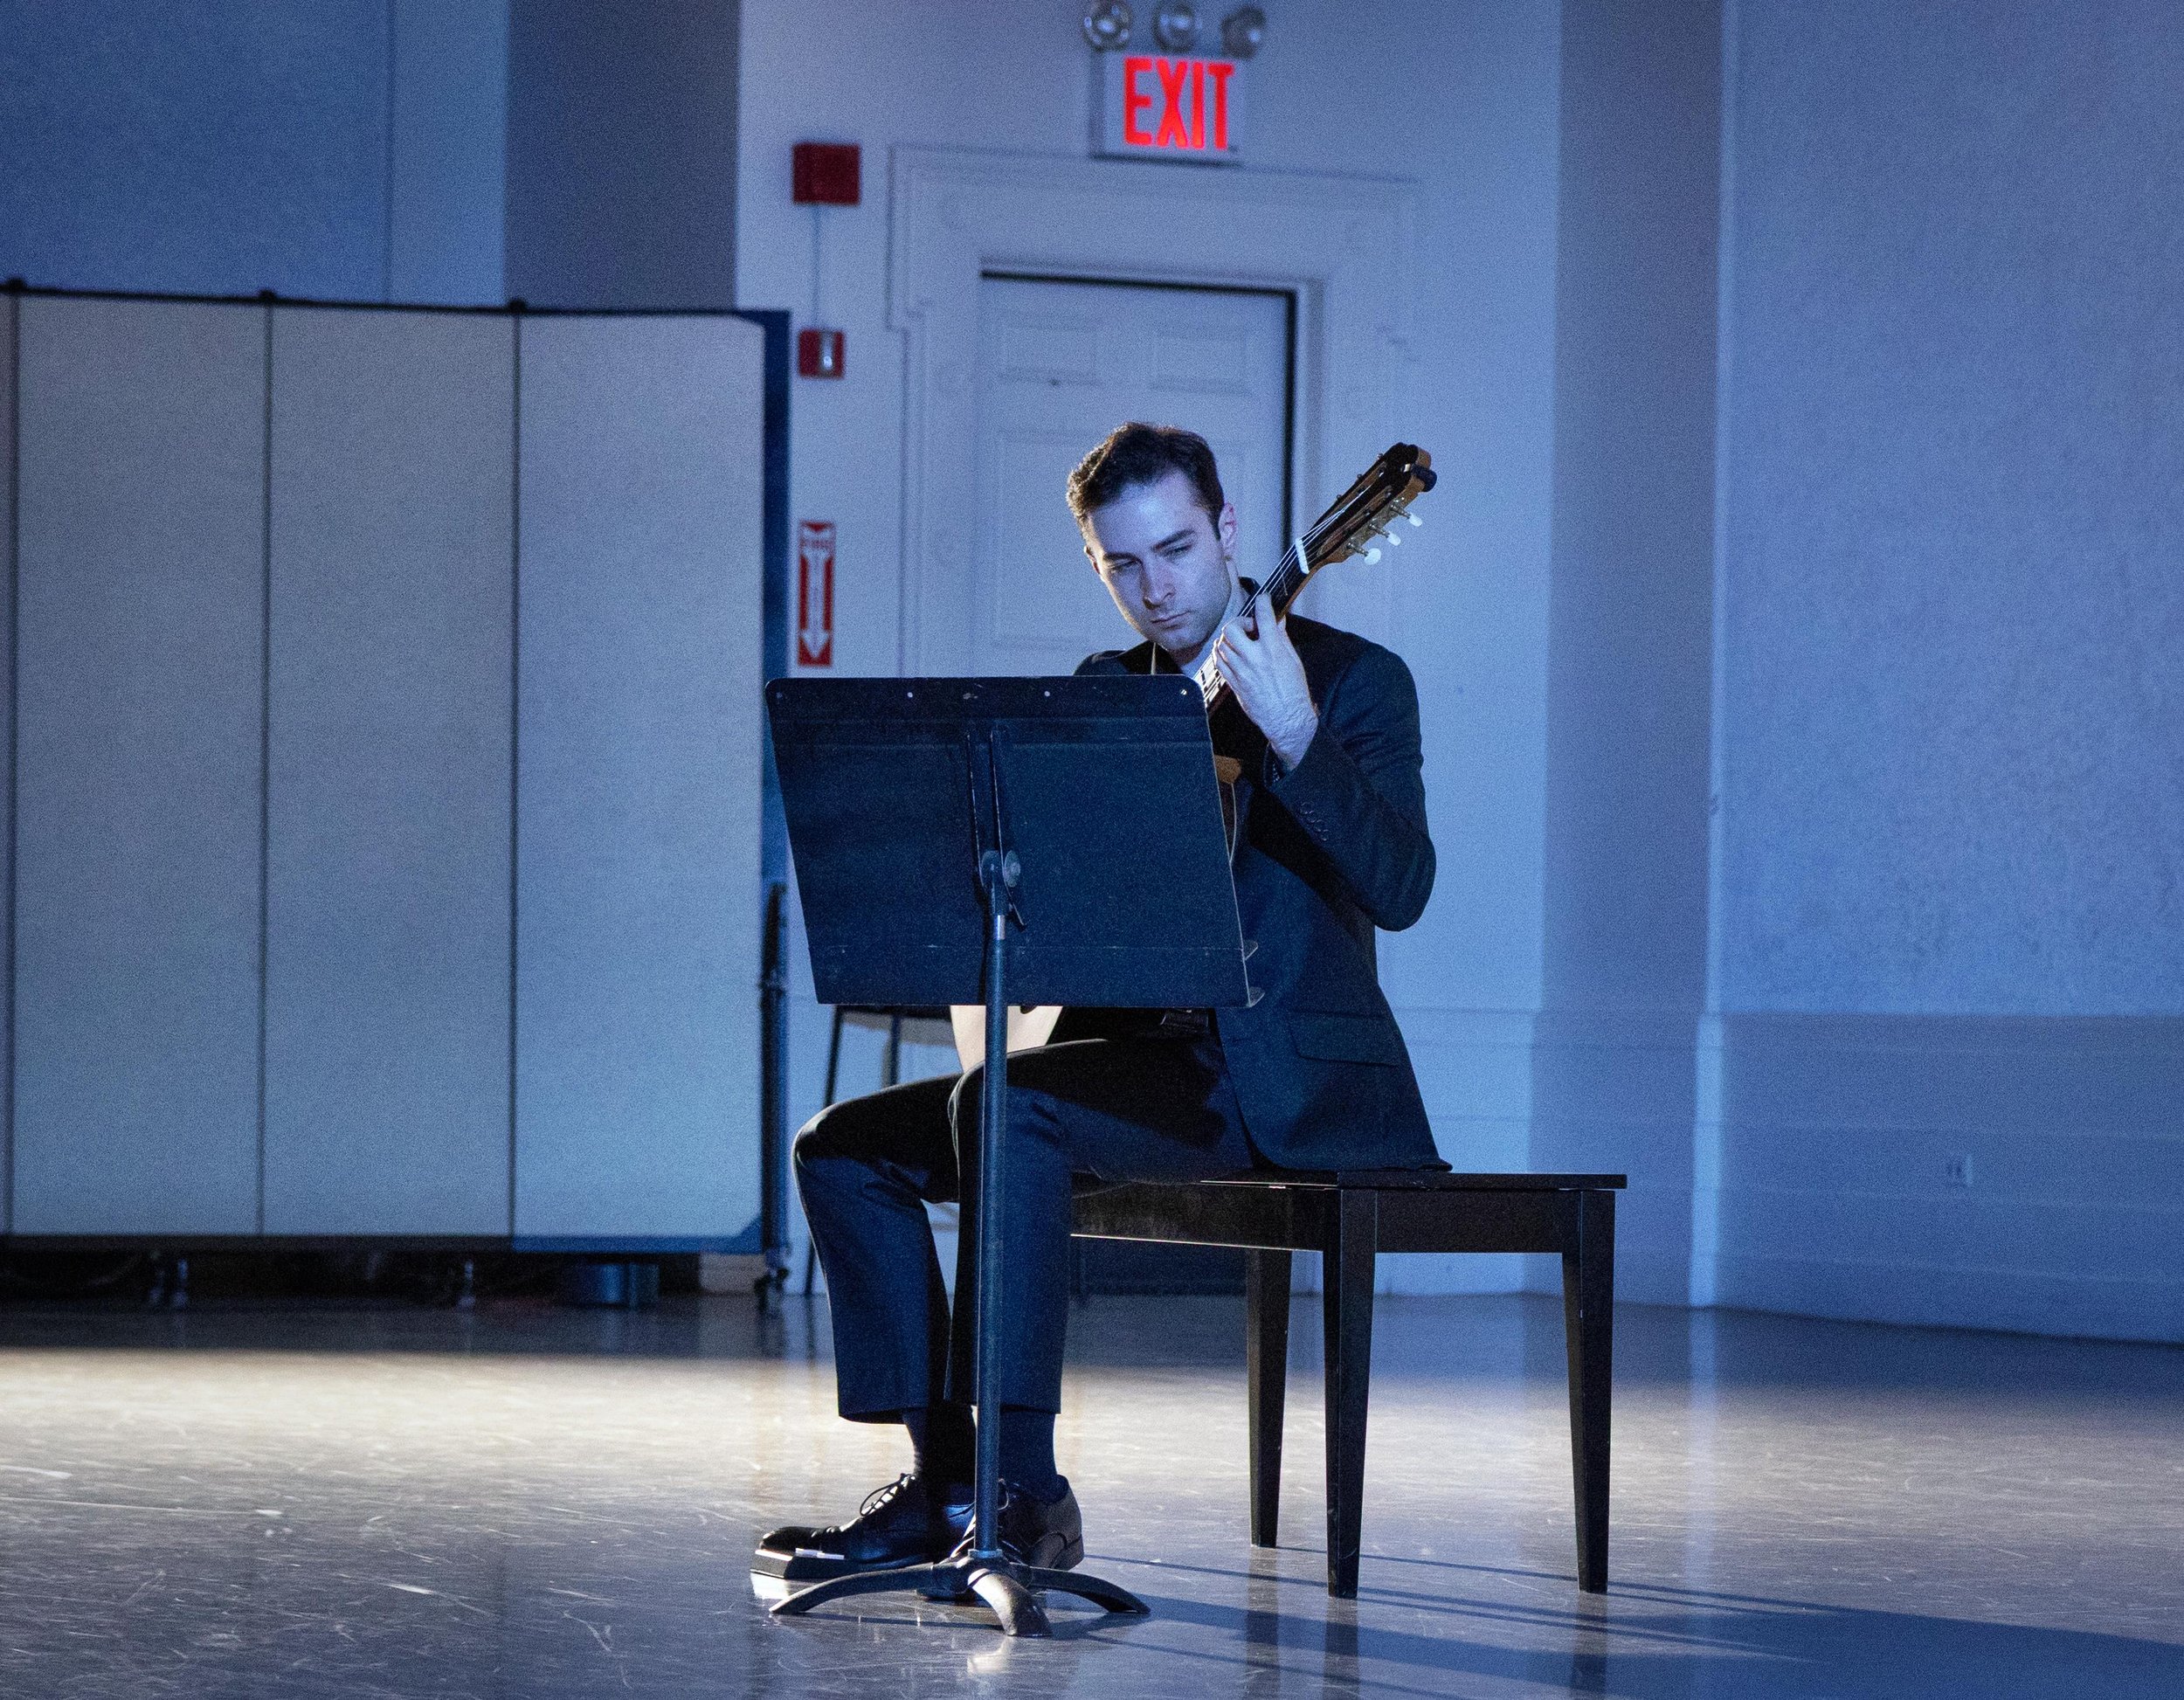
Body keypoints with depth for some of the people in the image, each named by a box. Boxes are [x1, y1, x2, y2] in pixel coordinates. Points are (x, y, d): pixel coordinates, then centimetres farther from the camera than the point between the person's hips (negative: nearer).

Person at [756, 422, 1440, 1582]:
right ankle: (943, 1479, -6)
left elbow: (1399, 887, -18)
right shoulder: (1103, 691, 16)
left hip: (1292, 1082, -8)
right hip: (1139, 1051, 8)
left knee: (1006, 1102, -32)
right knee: (845, 1147, -5)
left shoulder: (1352, 680, -4)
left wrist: (1296, 738, -32)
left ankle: (1023, 1488, -32)